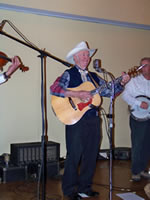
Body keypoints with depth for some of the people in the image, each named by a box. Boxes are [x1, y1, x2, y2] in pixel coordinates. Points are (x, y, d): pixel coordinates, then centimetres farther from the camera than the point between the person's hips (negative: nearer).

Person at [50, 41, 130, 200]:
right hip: (76, 120, -6)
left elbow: (109, 91, 14)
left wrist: (121, 83, -2)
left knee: (91, 156, 10)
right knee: (74, 156, 0)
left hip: (93, 120, 6)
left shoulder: (94, 77, 17)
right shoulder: (69, 74, -1)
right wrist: (77, 94, -22)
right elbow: (54, 88, -17)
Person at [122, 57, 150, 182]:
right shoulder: (134, 81, -1)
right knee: (137, 145, -3)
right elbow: (125, 95, -12)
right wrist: (139, 103, -20)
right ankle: (135, 172, 9)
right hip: (138, 117, -4)